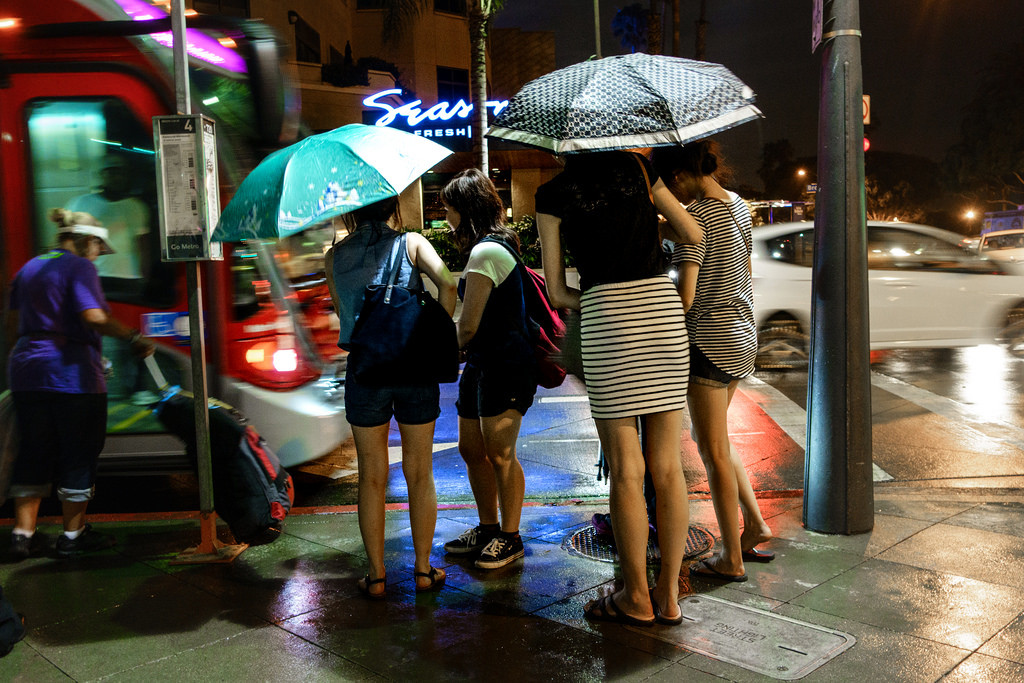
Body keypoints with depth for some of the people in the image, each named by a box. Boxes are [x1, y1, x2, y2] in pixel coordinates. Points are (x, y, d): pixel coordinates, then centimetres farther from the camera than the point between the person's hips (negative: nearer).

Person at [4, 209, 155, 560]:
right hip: (72, 372, -7)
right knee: (79, 454, 3)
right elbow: (94, 317, -22)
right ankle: (73, 534, 11)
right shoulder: (79, 267, -8)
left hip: (26, 370, 8)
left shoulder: (29, 268, 16)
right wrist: (134, 337, -17)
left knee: (33, 453, 13)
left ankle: (23, 532, 14)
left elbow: (13, 322, 17)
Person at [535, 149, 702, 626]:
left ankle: (637, 598, 14)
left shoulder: (553, 194, 6)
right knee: (667, 465, 7)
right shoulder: (636, 166, 13)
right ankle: (669, 596, 16)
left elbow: (556, 291, 5)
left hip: (606, 318, -3)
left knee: (626, 470, 4)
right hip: (664, 307, 4)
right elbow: (693, 234, 16)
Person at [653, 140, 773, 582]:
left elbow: (685, 297, -21)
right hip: (741, 337, 9)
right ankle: (755, 523, 24)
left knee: (713, 450, 2)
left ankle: (732, 559, 13)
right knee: (713, 437, 23)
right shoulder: (737, 205, 9)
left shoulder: (695, 216, -18)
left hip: (708, 341, -9)